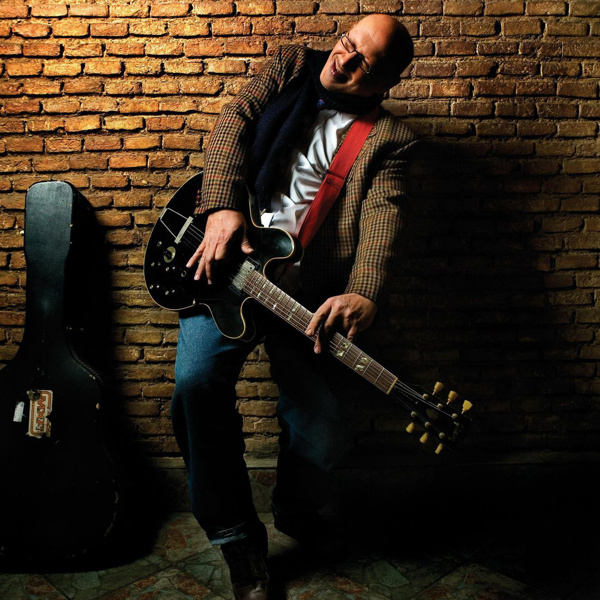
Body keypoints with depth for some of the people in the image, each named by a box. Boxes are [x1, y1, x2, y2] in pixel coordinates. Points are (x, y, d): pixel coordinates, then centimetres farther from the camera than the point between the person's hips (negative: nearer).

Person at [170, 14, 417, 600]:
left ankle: (294, 511, 30)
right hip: (226, 256, 1)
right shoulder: (292, 66, 13)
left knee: (322, 432, -8)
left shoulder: (388, 137, 6)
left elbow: (384, 210, -11)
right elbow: (236, 118, 1)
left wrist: (362, 293, -30)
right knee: (197, 383, -20)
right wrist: (223, 206, -16)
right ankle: (237, 537, 3)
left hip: (304, 289, 0)